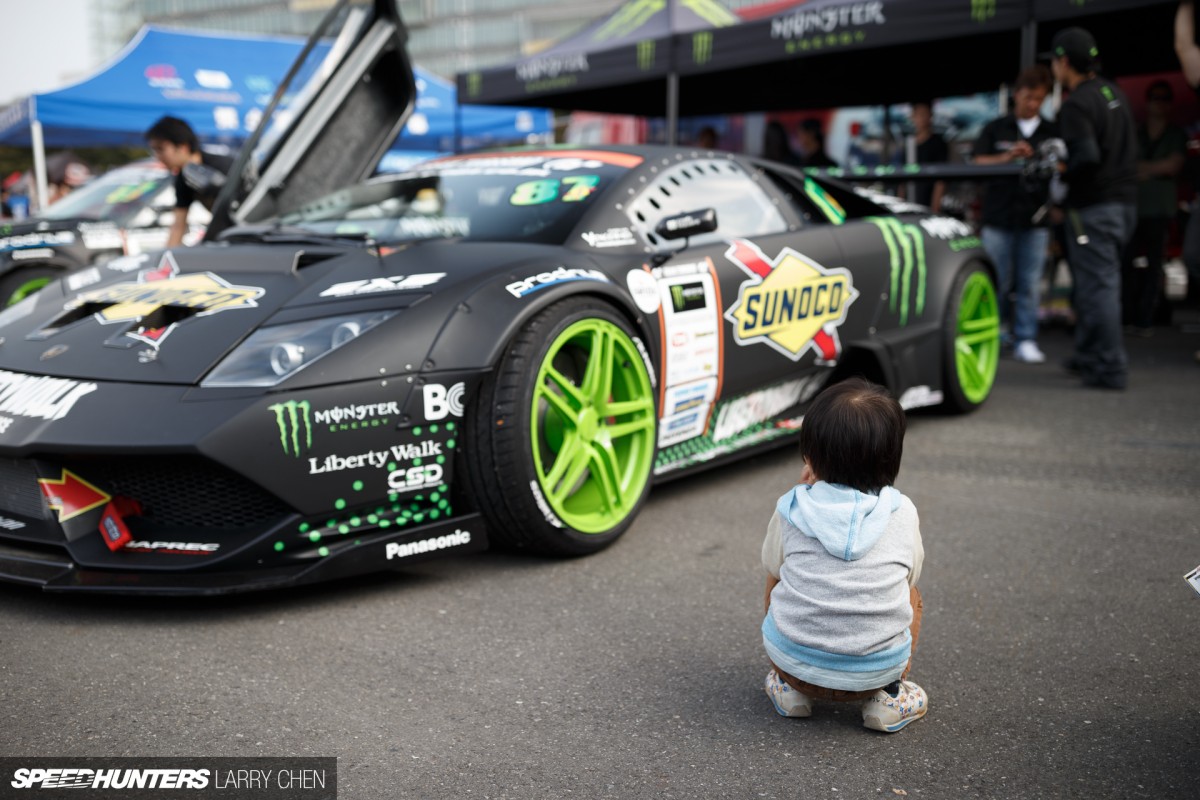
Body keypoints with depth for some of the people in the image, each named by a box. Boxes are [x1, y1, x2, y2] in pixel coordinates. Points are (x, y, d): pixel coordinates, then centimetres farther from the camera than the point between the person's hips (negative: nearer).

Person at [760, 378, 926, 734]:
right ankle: (887, 697, 14)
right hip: (878, 669, 0)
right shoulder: (902, 513, -2)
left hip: (795, 659, 0)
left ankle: (790, 688, 18)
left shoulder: (792, 508, -4)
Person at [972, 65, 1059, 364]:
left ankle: (1026, 340, 6)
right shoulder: (995, 129, 9)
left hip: (1035, 219, 1)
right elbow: (979, 163, 0)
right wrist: (1008, 157, -17)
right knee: (996, 283, 3)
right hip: (999, 217, -1)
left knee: (1030, 284, 1)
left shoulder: (1052, 133, 12)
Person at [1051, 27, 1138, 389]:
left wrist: (1061, 170, -7)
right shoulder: (1114, 92, 13)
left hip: (1093, 206, -9)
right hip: (1124, 201, 9)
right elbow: (1129, 148, 19)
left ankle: (1110, 369, -3)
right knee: (1095, 281, 18)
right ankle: (1088, 355, 27)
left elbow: (1087, 157, -26)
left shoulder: (1076, 105, -15)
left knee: (1097, 285, -5)